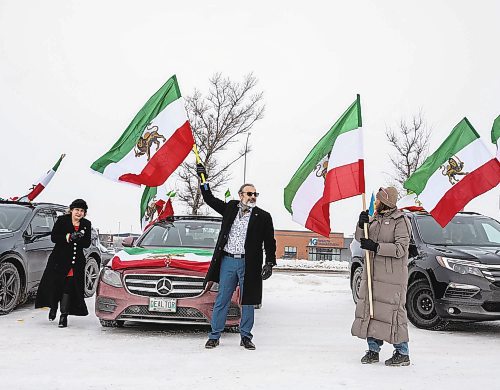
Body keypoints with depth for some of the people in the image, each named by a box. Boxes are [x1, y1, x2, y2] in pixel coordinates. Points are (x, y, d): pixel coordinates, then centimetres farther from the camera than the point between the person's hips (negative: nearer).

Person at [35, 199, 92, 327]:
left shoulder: (86, 225, 8)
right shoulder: (62, 220, 0)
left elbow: (87, 244, 3)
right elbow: (53, 237, -8)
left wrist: (80, 238, -18)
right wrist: (69, 237, -20)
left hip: (76, 262, 1)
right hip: (59, 259, -1)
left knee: (69, 287, -4)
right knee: (54, 284, 0)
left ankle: (64, 315, 1)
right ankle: (53, 308, 27)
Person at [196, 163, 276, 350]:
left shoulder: (263, 217, 2)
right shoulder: (230, 208, 8)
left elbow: (270, 242, 4)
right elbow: (210, 200, 17)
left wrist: (269, 263, -4)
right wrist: (203, 180, 8)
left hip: (248, 263, -1)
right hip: (227, 261, 1)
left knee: (247, 302, 7)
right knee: (221, 300, 5)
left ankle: (245, 337, 18)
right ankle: (214, 336, 12)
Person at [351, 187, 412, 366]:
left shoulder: (400, 220, -7)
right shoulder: (375, 219, 16)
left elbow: (400, 248, -15)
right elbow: (360, 238, 14)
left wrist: (376, 247, -19)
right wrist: (362, 224, -5)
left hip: (392, 274, -7)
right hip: (372, 271, 8)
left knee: (392, 311, -6)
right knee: (370, 307, 7)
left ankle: (402, 353, 5)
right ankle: (373, 349, 18)